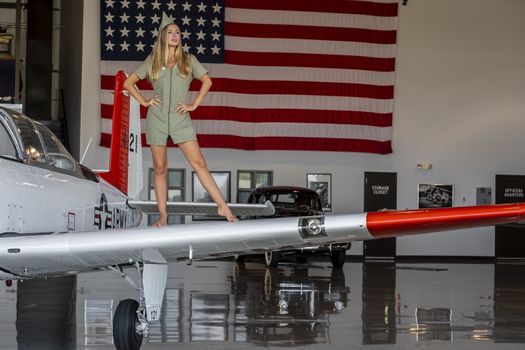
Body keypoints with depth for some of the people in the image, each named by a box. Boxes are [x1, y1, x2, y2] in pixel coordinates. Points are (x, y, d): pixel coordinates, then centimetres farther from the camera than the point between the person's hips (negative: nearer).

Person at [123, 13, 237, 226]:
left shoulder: (188, 60, 4)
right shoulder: (152, 62, 5)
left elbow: (207, 81, 14)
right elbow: (128, 83, 12)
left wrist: (194, 104, 5)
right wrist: (144, 102, 2)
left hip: (180, 120, -1)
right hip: (157, 119, 1)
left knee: (199, 163, -7)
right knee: (160, 168, 4)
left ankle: (222, 206, -7)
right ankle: (163, 216, 9)